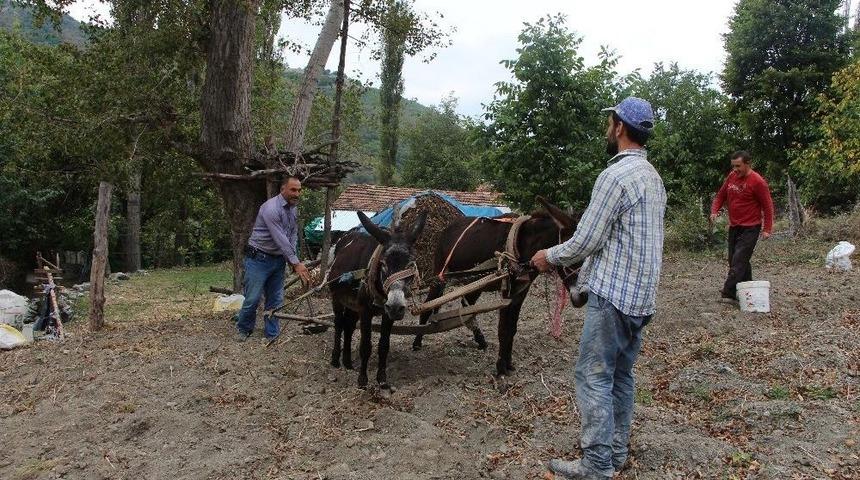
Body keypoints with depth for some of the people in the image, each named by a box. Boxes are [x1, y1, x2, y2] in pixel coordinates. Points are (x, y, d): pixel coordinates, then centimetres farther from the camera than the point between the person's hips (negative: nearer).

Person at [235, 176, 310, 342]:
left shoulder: (294, 208, 4)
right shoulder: (271, 208, -22)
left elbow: (293, 235, 7)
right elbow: (280, 239, -25)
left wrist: (293, 260, -6)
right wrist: (296, 263, -24)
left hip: (278, 259, 7)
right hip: (258, 258, -7)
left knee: (276, 299, 9)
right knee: (253, 298, -1)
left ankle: (272, 334, 20)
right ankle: (243, 328, 23)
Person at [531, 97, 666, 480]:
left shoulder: (615, 175, -16)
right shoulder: (653, 177, 14)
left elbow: (585, 241, -15)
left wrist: (549, 256, 1)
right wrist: (586, 267, 24)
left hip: (614, 293, -9)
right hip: (641, 293, 9)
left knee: (594, 376, -4)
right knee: (620, 375, 16)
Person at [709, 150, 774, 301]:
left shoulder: (757, 181, -14)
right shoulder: (732, 176, 5)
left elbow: (768, 206, -10)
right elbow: (721, 195, 14)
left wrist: (767, 229, -13)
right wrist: (714, 211, -3)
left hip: (750, 228, -8)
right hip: (734, 226, 8)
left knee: (738, 260, -14)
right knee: (734, 259, 12)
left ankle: (729, 292, -16)